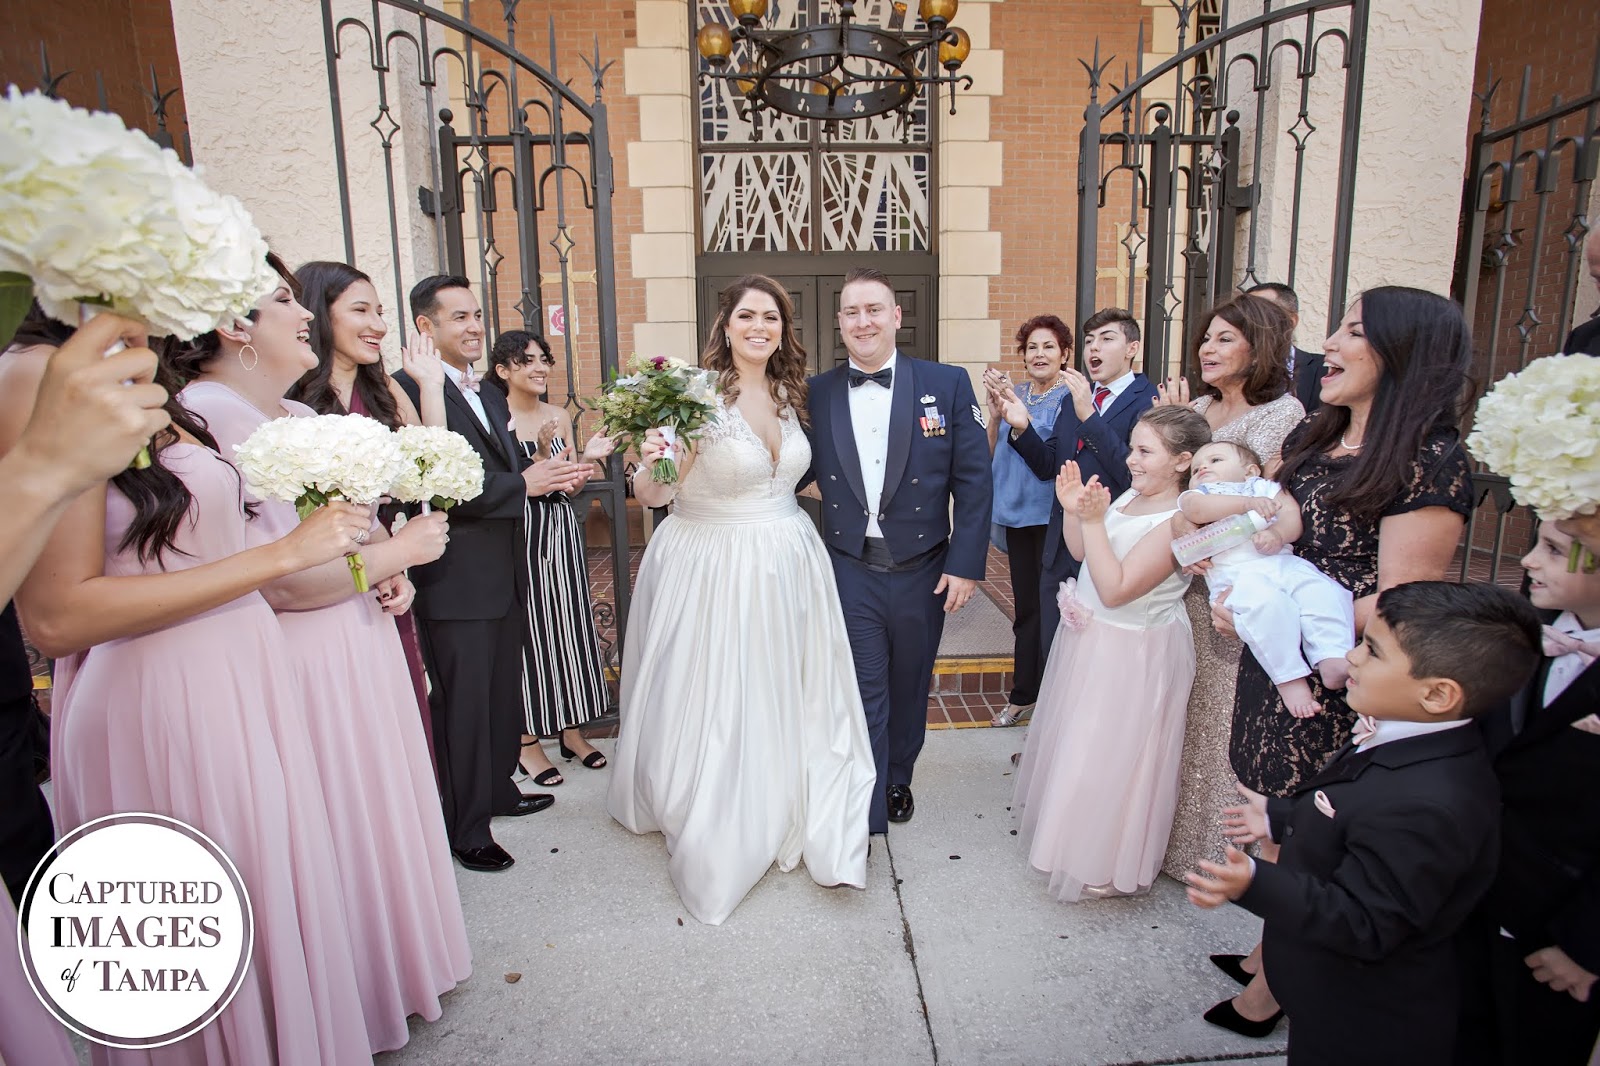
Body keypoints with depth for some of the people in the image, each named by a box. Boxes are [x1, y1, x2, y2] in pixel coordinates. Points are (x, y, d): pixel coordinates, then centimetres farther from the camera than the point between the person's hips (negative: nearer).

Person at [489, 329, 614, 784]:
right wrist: (541, 457, -25)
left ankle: (572, 731, 23)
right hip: (520, 533, -5)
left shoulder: (559, 416, 8)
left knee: (568, 623, 10)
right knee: (527, 627, 1)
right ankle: (528, 740, 15)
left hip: (562, 530, 5)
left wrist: (586, 458, -9)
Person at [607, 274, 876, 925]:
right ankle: (715, 846, 28)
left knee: (790, 699, 13)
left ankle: (788, 822, 34)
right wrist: (650, 461, -32)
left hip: (787, 568, 6)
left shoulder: (789, 395, 6)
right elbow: (653, 495, -15)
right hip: (714, 571, -5)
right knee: (716, 707, 6)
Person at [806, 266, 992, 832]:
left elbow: (973, 481, -4)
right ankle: (866, 816, 19)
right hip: (850, 572, 0)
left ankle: (898, 780, 45)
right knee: (862, 694, 4)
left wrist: (965, 565, -8)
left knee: (908, 688, 19)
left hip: (922, 571, 1)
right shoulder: (816, 394, 0)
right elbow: (797, 473, 3)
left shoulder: (948, 384, -4)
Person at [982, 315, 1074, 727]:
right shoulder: (1014, 394, 9)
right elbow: (991, 454, 6)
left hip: (1053, 516, -5)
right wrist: (995, 413, -10)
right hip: (1017, 514, 5)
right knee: (1025, 607, 12)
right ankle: (1023, 696, 23)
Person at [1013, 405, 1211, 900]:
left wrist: (1092, 521, -30)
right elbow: (1081, 553, 9)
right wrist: (1073, 511, -7)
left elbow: (1115, 590, -28)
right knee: (1077, 742, 25)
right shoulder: (1128, 498, 0)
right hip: (1091, 639, 9)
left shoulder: (1178, 522, -24)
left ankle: (1107, 864, 30)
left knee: (1108, 756, 7)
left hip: (1132, 656, -9)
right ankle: (1075, 831, 49)